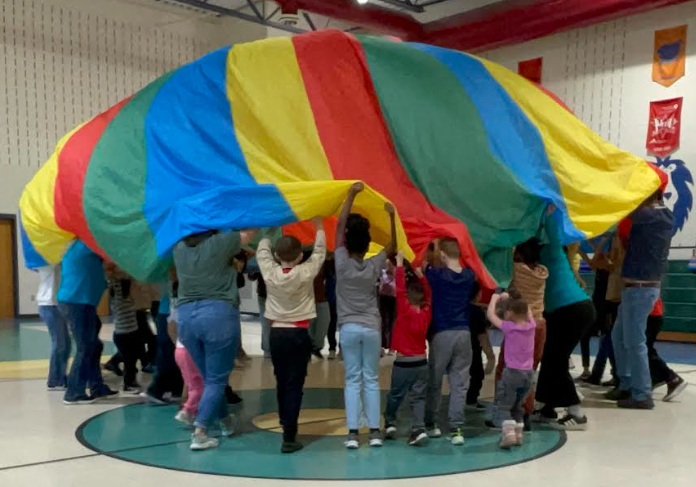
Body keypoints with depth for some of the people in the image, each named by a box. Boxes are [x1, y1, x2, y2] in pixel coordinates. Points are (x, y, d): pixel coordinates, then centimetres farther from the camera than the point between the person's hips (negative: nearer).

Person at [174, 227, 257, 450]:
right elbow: (250, 233, 6)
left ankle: (225, 421, 36)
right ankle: (200, 433, -4)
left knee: (210, 377, 20)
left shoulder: (179, 248, 8)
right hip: (218, 315, -5)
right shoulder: (219, 243, -5)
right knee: (216, 380, 3)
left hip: (186, 317, 6)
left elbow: (183, 234, 32)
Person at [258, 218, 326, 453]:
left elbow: (262, 250, 11)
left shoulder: (269, 272, -7)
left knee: (281, 382, 17)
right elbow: (319, 252, 3)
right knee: (294, 385, -3)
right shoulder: (306, 273, -11)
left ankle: (286, 424, 32)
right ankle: (289, 437, -8)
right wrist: (319, 227, 16)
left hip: (276, 333, 3)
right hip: (299, 334, -3)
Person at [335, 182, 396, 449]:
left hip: (349, 328, -1)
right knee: (371, 379, 7)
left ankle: (353, 433, -3)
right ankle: (375, 431, 6)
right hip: (371, 328, 1)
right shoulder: (373, 266, -4)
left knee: (352, 380, 1)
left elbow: (340, 226, -5)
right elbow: (392, 246, 12)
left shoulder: (342, 264, -8)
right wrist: (392, 216, 8)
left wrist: (352, 194, -3)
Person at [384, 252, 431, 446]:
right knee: (418, 397, 5)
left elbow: (400, 289, -18)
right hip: (421, 361, 4)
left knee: (395, 395, 14)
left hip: (403, 362, -4)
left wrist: (400, 263, -15)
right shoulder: (426, 312, 0)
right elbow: (428, 294, 16)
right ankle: (419, 429, -9)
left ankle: (390, 423, 27)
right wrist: (420, 275, 14)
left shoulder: (405, 311, -14)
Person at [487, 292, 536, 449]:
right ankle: (518, 433, 18)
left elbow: (491, 315, -2)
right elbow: (528, 311, 20)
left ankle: (509, 432, -18)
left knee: (502, 407, 1)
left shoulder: (509, 327, -13)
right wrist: (509, 298, 24)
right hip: (529, 373, 6)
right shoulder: (531, 325, 0)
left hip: (512, 372, -6)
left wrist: (494, 298, 12)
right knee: (517, 406, 22)